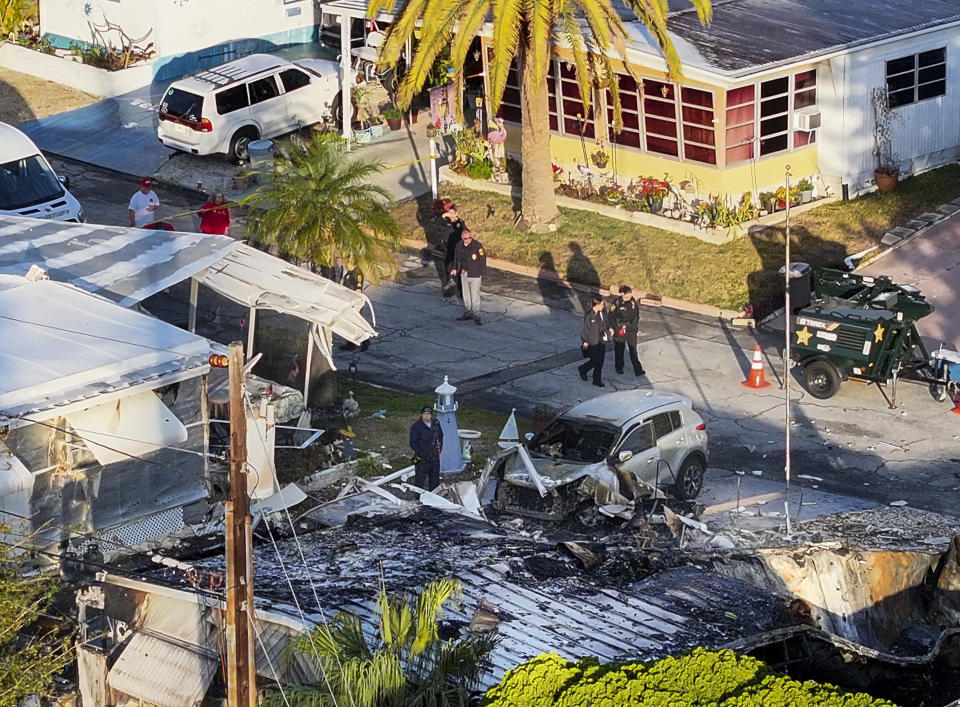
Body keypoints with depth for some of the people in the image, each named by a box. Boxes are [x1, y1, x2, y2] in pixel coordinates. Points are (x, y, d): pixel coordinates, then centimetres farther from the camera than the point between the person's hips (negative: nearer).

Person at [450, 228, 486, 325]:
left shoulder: (478, 246, -18)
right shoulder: (459, 245, -1)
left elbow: (482, 260, -10)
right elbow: (456, 257, 15)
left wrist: (482, 273, -7)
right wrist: (455, 268, 8)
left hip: (474, 275, -6)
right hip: (464, 274, 6)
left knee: (475, 295, -1)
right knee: (466, 294, 16)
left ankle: (476, 315, 9)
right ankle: (468, 313, 30)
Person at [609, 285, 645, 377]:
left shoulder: (633, 302, -2)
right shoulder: (617, 303, -12)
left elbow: (637, 315, 9)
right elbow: (612, 316, -6)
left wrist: (637, 327, 11)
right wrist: (611, 328, -8)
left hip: (631, 330, 2)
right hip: (619, 330, -2)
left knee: (633, 350, 1)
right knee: (619, 349, 14)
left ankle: (638, 370, 3)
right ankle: (619, 368, 33)